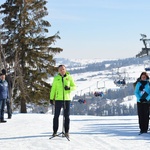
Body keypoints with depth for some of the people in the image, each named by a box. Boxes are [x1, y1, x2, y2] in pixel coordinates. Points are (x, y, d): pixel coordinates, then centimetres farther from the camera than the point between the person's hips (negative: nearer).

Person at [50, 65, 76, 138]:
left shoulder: (69, 77, 4)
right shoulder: (56, 78, 6)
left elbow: (74, 86, 6)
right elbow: (53, 89, 8)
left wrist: (69, 88, -15)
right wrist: (51, 98, 2)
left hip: (67, 99, 0)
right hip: (58, 99, 0)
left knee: (66, 116, 3)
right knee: (56, 116, 2)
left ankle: (66, 132, 10)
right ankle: (55, 131, 10)